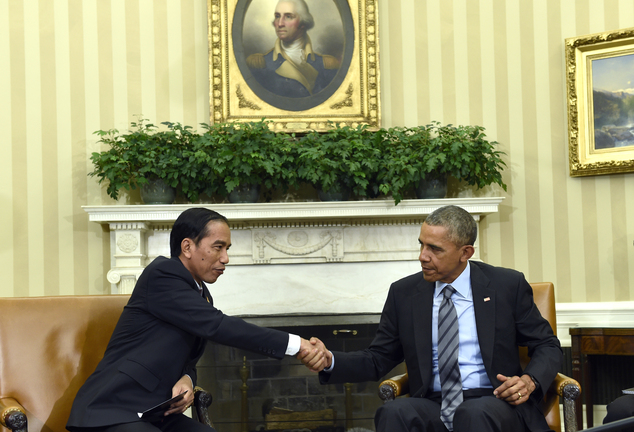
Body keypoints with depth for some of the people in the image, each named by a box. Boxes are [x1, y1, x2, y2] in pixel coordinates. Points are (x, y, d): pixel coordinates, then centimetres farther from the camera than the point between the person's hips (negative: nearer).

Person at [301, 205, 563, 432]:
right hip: (433, 406, 2)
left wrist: (530, 381, -11)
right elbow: (377, 361, 12)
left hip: (493, 402, -2)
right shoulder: (403, 293, 10)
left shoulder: (507, 285, 4)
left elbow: (548, 346, 10)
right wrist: (330, 362, -8)